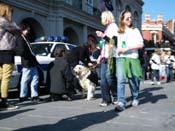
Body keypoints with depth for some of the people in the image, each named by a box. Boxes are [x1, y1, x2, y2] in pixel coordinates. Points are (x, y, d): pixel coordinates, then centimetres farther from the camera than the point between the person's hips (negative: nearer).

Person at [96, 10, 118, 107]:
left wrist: (103, 36, -17)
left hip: (111, 56, -8)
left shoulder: (113, 26, 1)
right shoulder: (107, 27, 26)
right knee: (103, 78, 0)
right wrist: (101, 56, 24)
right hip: (105, 56, 8)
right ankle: (106, 99, 2)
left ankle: (116, 97, 3)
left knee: (109, 76, -11)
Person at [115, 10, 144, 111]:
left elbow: (141, 45, -3)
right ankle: (121, 102, -17)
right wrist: (118, 49, 7)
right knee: (121, 80, -13)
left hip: (132, 58, -2)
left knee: (133, 80, 7)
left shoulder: (135, 30, 7)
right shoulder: (119, 32, 17)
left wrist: (127, 48, -11)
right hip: (120, 58, 2)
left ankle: (135, 98, 29)